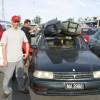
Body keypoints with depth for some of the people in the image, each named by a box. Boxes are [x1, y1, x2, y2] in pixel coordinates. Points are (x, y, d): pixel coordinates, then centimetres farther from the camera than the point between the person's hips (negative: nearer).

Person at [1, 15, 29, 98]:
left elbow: (27, 43, 16)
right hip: (10, 60, -4)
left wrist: (27, 53, 5)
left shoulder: (21, 32, 5)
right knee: (8, 76, 8)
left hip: (20, 58, 4)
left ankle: (21, 88, 36)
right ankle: (7, 90, 26)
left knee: (20, 75, 18)